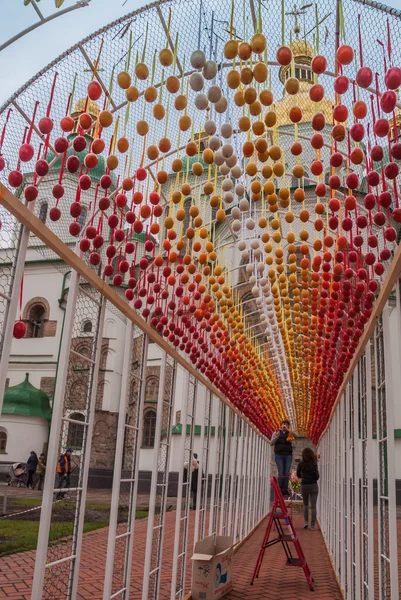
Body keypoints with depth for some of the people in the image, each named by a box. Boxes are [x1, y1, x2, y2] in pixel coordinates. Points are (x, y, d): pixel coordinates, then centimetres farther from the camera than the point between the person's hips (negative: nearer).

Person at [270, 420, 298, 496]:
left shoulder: (289, 433, 10)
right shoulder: (276, 432, 7)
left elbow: (296, 436, -11)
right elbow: (271, 443, 1)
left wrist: (288, 430, -20)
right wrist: (277, 437, -15)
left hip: (288, 455, 2)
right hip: (279, 455, -2)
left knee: (287, 473, -1)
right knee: (281, 473, -7)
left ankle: (285, 489, 3)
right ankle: (280, 489, -3)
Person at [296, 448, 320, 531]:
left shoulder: (301, 464, -5)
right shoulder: (314, 464, -9)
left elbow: (298, 474, 6)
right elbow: (317, 476, -10)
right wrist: (313, 479, 10)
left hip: (304, 486, 1)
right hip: (313, 486, -1)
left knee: (305, 504, 21)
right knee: (313, 506, 4)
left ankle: (306, 522, 11)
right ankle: (312, 526, 3)